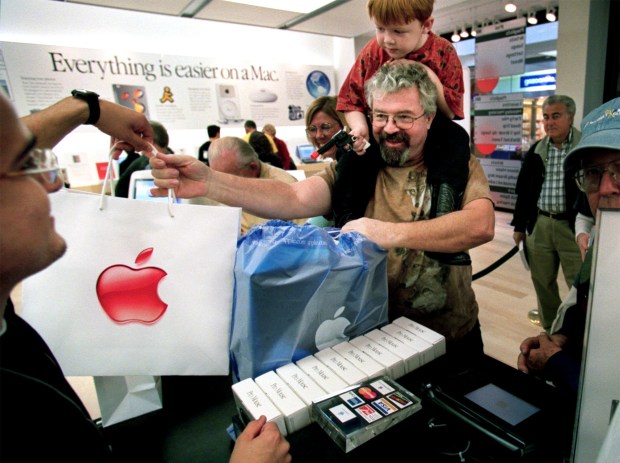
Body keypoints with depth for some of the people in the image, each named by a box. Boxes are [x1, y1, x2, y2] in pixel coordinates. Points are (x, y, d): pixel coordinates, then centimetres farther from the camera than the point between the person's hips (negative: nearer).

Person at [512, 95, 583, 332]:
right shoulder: (536, 150, 9)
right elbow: (523, 190, 12)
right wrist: (519, 226, 11)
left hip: (573, 226, -4)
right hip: (539, 224, 4)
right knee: (542, 281, 13)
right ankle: (550, 329, 30)